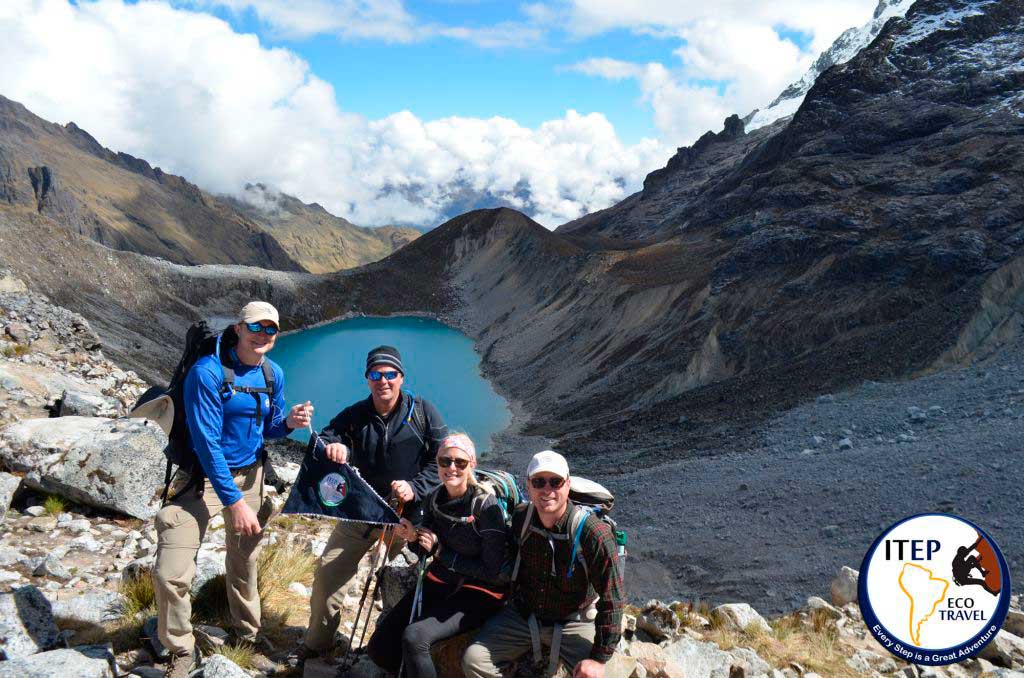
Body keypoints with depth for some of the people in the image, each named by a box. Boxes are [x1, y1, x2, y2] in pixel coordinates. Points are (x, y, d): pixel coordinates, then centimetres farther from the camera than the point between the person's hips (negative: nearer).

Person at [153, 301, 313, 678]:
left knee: (245, 559, 18)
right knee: (171, 574, -12)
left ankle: (247, 633, 41)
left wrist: (289, 423, -13)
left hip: (249, 473, 5)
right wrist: (234, 500, -22)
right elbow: (207, 442, -22)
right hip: (205, 476, -5)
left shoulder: (273, 374, 0)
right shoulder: (207, 372, -20)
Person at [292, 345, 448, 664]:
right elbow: (325, 437, -2)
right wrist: (331, 447, -27)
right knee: (327, 573, 5)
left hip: (407, 515, -2)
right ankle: (317, 641, 26)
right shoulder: (354, 415, 0)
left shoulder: (422, 411, -7)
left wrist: (415, 488, -23)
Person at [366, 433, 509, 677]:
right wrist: (413, 537, -10)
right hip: (439, 583, 6)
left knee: (414, 637, -27)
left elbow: (493, 571, -17)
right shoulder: (433, 499, 0)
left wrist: (442, 552, -14)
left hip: (479, 593, -6)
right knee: (379, 647, -2)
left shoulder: (485, 505, -18)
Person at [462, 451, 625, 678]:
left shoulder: (595, 534, -24)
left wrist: (599, 659, -18)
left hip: (573, 623, -4)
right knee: (473, 659, -10)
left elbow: (611, 601, -19)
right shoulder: (520, 519, -8)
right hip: (522, 614, 4)